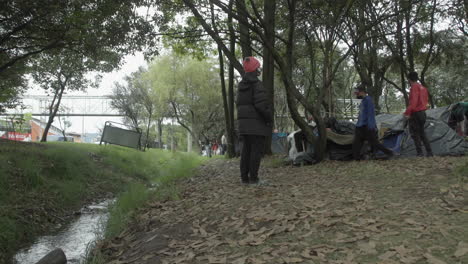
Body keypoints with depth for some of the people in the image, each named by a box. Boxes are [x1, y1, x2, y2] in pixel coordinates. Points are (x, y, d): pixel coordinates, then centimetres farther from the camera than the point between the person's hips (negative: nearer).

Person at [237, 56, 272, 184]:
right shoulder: (257, 84, -12)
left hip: (243, 122, 8)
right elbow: (261, 104, -19)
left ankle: (244, 176, 11)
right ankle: (253, 177, -4)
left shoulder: (241, 85, 14)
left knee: (246, 149, 10)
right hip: (256, 122, -8)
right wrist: (269, 118, -9)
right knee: (256, 150, -3)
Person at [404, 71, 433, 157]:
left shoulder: (414, 87, -13)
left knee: (415, 134, -3)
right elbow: (426, 100, 20)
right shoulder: (423, 87, 15)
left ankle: (419, 153, -5)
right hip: (423, 113, 9)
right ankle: (429, 152, 15)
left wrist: (407, 113, -21)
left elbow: (413, 101, -22)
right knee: (422, 133, 15)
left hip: (415, 114, -9)